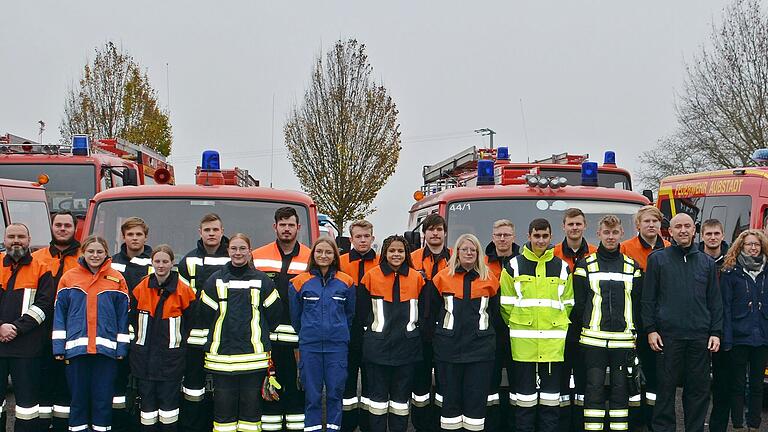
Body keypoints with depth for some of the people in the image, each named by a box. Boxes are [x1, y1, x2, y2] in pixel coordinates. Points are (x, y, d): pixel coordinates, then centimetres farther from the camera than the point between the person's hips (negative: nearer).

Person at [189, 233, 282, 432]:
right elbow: (203, 314, 7)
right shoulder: (216, 280, 6)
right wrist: (201, 344, 6)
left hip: (254, 355, 0)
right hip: (221, 355, 0)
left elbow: (274, 313, 10)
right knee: (223, 406, 5)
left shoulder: (262, 280, 5)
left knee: (251, 403, 6)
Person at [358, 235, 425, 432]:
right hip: (378, 347, -1)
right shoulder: (372, 276, -1)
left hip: (406, 347, 1)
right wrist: (370, 329, 1)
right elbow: (362, 311, 4)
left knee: (401, 398, 9)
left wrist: (415, 330, 4)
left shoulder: (417, 277, 3)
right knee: (378, 397, 4)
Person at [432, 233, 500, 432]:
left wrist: (490, 338, 11)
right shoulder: (443, 277, 3)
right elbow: (433, 311, 8)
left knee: (477, 396, 2)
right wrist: (436, 336, 7)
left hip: (480, 346, 0)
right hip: (449, 346, 0)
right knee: (450, 395, 6)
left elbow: (495, 313, 12)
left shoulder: (489, 279, 6)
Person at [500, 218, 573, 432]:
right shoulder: (514, 266, 3)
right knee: (525, 396, 3)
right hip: (523, 341, -2)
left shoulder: (562, 268, 9)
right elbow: (506, 304, 4)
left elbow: (567, 304, 12)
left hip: (553, 340, 2)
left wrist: (557, 326, 5)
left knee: (551, 397, 6)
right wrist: (517, 326, 3)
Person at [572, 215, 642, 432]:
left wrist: (635, 336, 4)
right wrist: (580, 332, -1)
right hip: (594, 339, -2)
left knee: (620, 388, 6)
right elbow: (578, 304, 4)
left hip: (623, 339, 2)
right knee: (594, 388, -2)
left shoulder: (632, 267, 11)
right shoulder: (586, 265, 4)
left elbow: (637, 304, 11)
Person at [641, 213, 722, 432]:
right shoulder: (658, 259, 5)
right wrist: (650, 330, -5)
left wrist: (716, 332, 3)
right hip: (668, 335, -2)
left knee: (699, 389, 6)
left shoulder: (707, 262, 12)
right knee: (666, 388, 2)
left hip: (700, 337, 2)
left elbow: (715, 301, 12)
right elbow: (648, 298, 2)